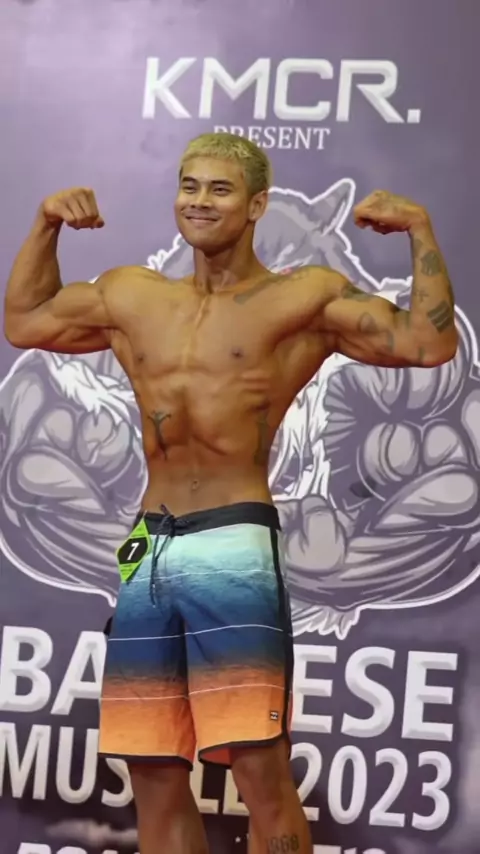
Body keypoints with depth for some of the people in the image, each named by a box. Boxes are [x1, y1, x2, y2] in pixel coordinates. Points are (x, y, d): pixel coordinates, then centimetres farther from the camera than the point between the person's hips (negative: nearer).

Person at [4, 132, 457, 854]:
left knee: (260, 770, -11)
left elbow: (430, 343, -4)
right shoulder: (131, 297, 17)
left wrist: (420, 229, -6)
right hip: (148, 551, 5)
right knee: (153, 773, 8)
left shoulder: (304, 299, 2)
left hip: (235, 545, -5)